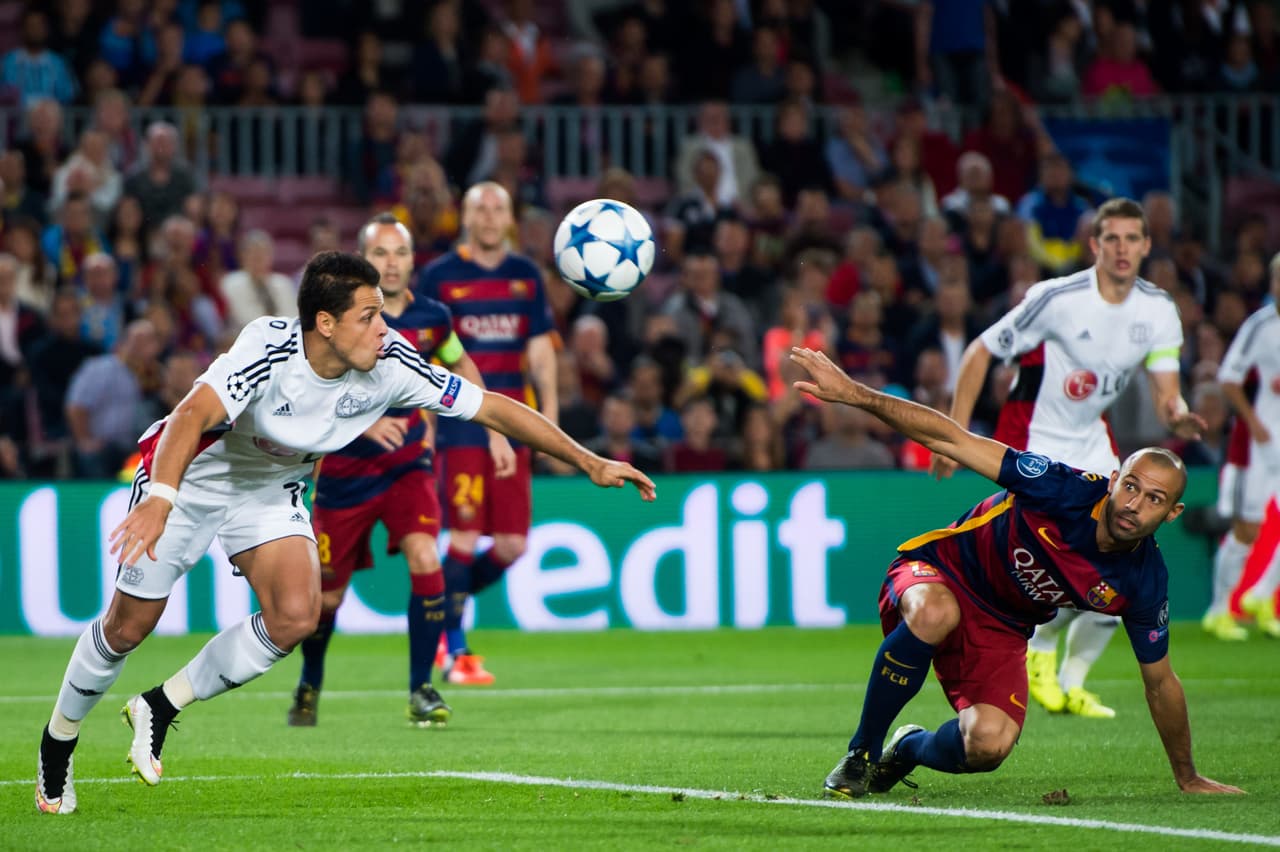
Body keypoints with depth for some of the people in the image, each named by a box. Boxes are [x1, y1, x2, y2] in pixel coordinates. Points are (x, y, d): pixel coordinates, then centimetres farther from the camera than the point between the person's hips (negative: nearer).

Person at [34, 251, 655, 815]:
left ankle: (159, 708, 2)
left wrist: (590, 463, -17)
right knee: (130, 626, -1)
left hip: (271, 491, 4)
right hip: (188, 474, -4)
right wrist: (158, 502, -61)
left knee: (295, 618, -18)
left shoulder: (390, 364, -21)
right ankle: (57, 741, 26)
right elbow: (193, 415, -46)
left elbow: (492, 408, -16)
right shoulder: (271, 346, -35)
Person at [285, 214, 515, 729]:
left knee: (425, 559, -23)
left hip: (407, 464, 2)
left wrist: (495, 432, 13)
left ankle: (421, 691, -12)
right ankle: (309, 686, 37)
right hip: (344, 470, -2)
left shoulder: (431, 318, -4)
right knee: (326, 594, 8)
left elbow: (461, 367, 17)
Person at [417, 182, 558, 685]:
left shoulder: (526, 276, 12)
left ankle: (443, 613, 24)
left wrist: (549, 410, 0)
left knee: (512, 544, 0)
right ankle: (455, 652, 2)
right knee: (464, 535, -10)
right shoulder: (439, 276, 0)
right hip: (460, 421, -4)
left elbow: (540, 348, 11)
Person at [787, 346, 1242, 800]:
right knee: (934, 614, -43)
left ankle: (909, 748, 12)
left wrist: (1187, 777, 10)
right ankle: (861, 753, -22)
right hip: (937, 577, -4)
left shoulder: (1145, 583, -13)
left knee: (988, 746, -26)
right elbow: (950, 439, -26)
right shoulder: (1068, 491, -26)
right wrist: (856, 394, -35)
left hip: (1000, 633, 4)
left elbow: (1160, 682, 3)